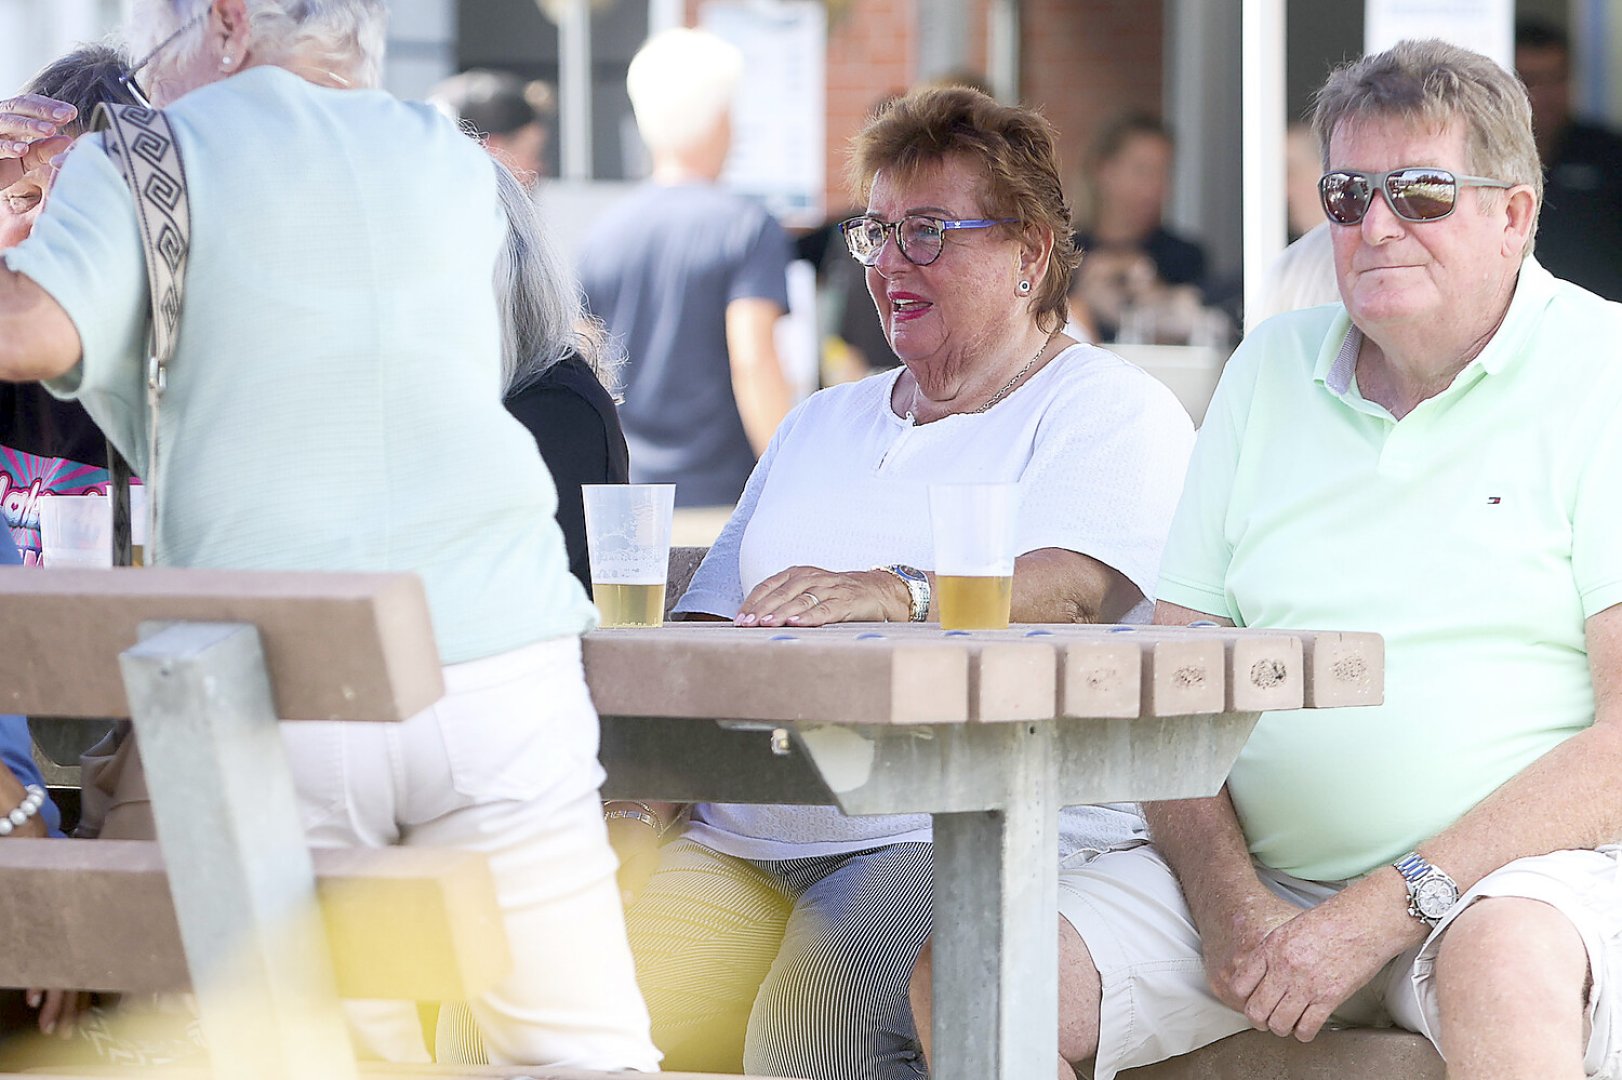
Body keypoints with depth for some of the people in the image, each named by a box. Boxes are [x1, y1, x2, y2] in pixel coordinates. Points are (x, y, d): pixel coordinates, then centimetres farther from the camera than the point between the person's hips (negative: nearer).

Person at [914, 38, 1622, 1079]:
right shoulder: (1272, 368, 15)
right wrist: (1225, 895, -8)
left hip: (1525, 869, -5)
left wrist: (1389, 907, -18)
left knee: (1505, 957, -41)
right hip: (1262, 871, 5)